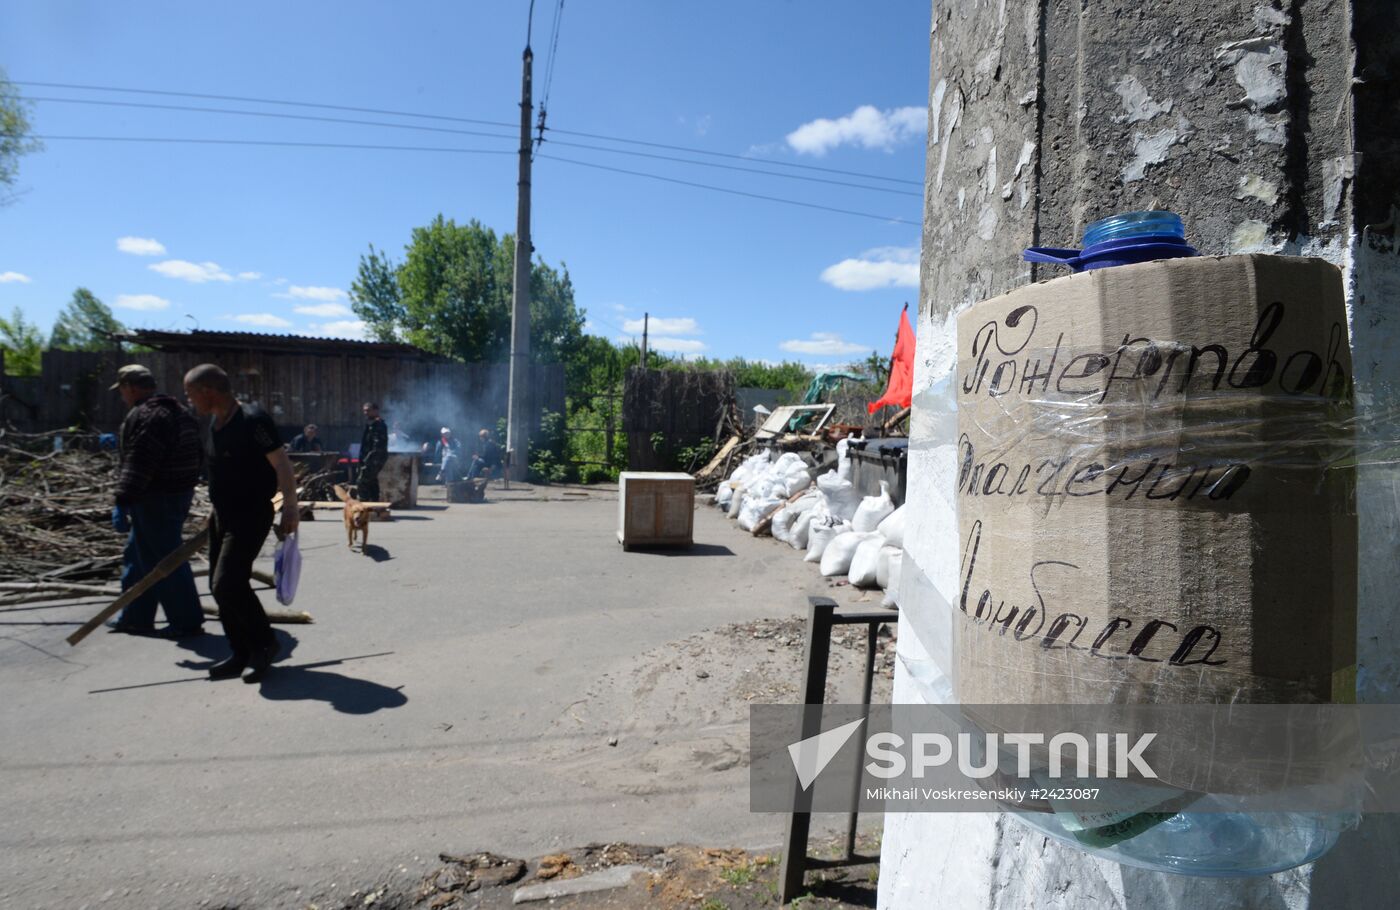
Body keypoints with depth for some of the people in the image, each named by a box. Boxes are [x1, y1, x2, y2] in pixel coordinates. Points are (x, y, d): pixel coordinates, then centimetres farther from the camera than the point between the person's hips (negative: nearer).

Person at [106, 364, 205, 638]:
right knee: (137, 555, 20)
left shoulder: (143, 416, -17)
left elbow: (137, 466, -25)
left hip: (155, 500, -11)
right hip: (179, 493, 11)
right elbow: (198, 458, 20)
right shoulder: (179, 412, 14)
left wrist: (122, 502, -25)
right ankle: (135, 617, 29)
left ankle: (187, 621, 5)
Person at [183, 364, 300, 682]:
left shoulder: (252, 420, -19)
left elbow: (281, 463, -19)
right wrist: (215, 513, 22)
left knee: (228, 583, -15)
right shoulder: (213, 422, 8)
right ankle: (241, 653, 20)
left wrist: (290, 508, -21)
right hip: (223, 515, 9)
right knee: (220, 586, 10)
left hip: (251, 516, -9)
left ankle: (264, 644, 3)